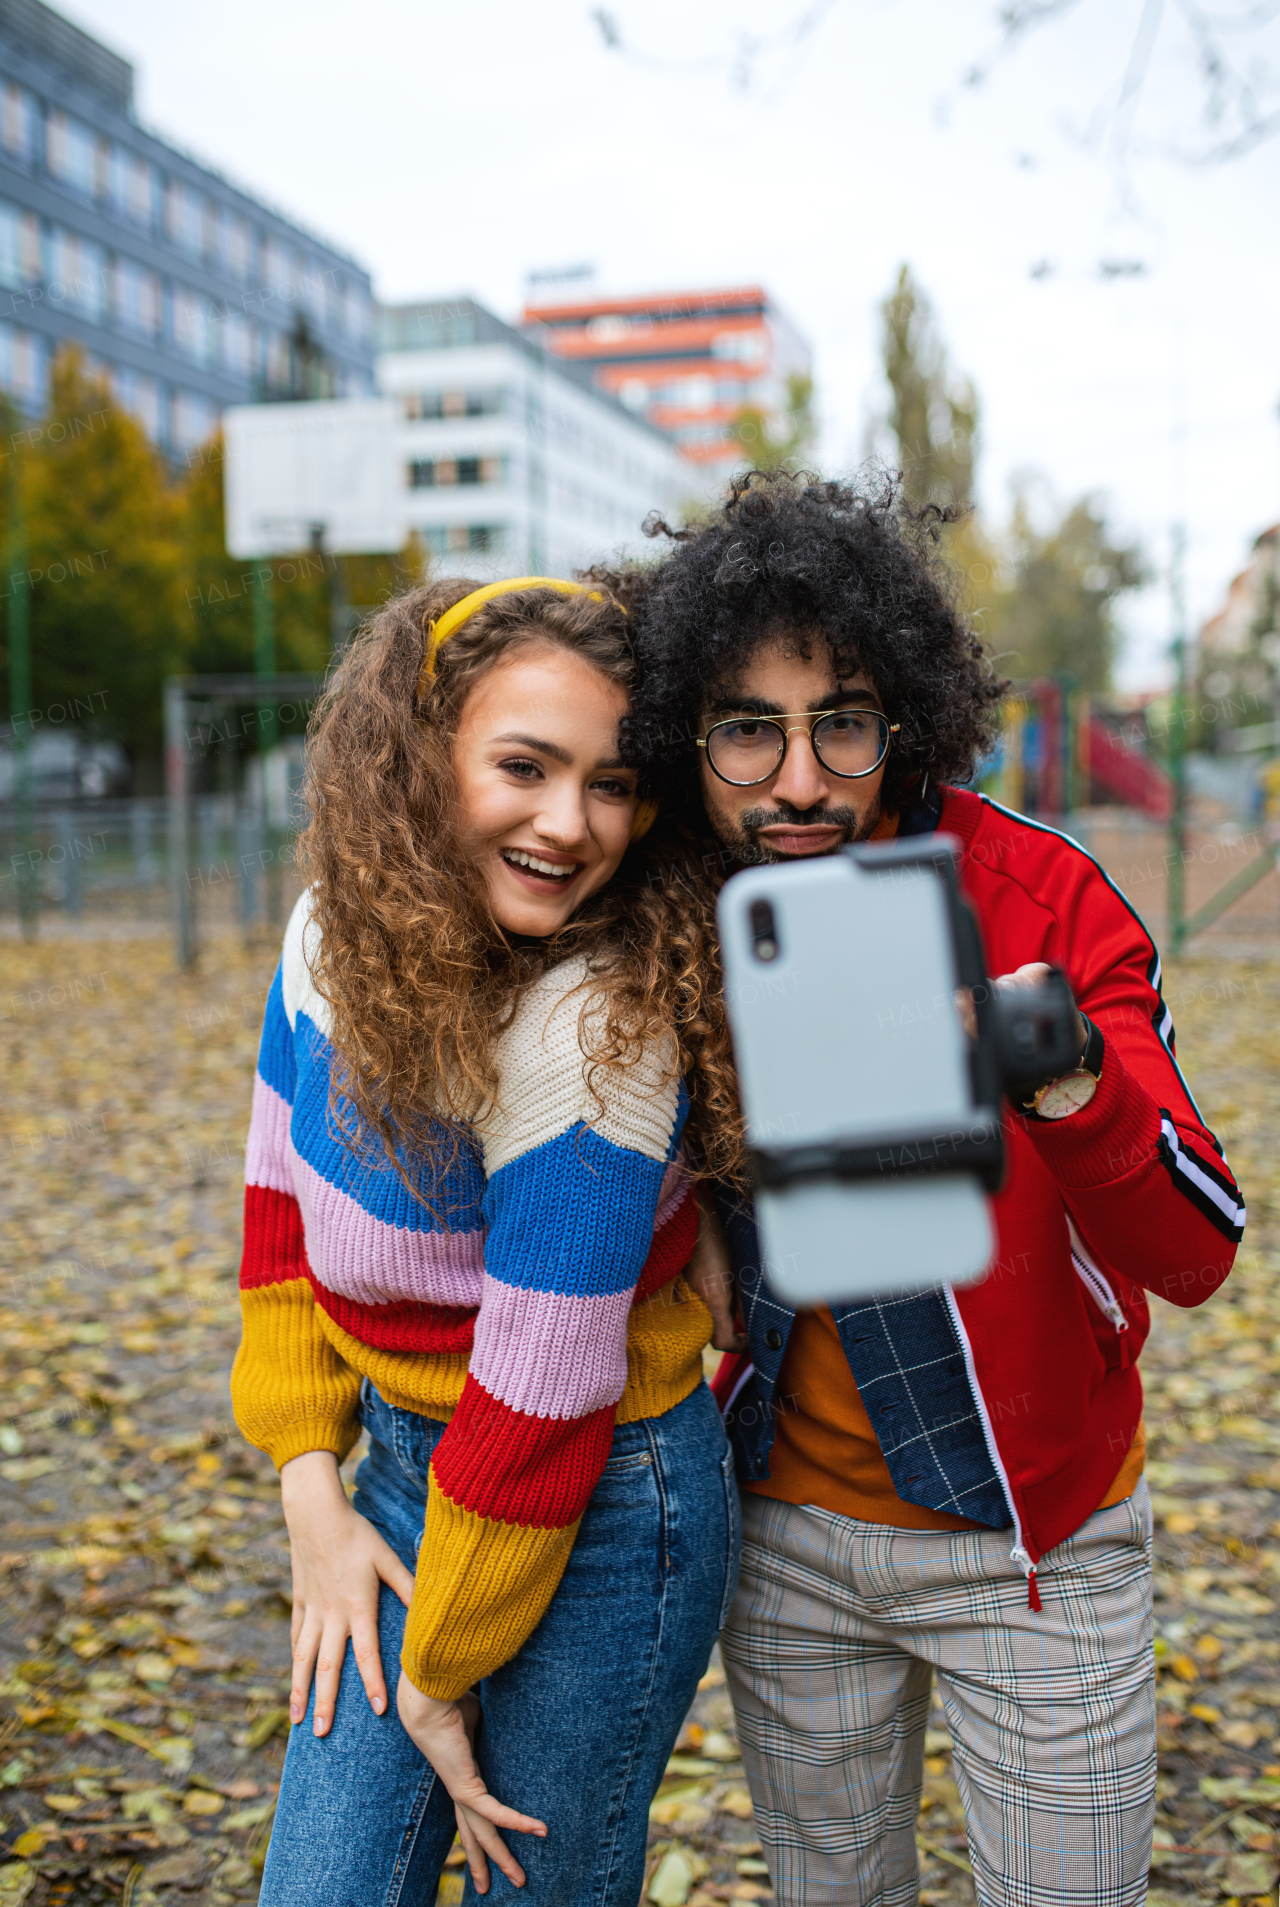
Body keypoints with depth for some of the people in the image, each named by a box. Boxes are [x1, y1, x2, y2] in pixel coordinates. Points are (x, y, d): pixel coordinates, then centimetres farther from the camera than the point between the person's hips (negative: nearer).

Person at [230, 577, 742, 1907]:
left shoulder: (592, 1029, -29)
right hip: (405, 1463, 6)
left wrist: (439, 1670, -11)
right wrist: (312, 1492, 0)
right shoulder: (337, 927, -8)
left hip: (597, 1509, -6)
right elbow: (283, 1201, 4)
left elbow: (541, 1407, -23)